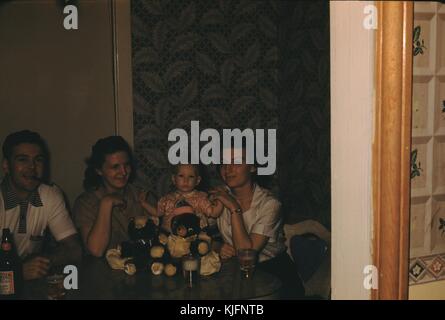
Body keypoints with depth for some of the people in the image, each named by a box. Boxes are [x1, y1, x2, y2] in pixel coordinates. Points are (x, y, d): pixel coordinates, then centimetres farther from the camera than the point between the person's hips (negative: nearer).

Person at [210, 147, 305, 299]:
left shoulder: (269, 203, -16)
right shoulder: (218, 197, -2)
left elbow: (247, 251, -22)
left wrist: (234, 208, -24)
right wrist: (218, 248, -16)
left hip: (273, 268, -3)